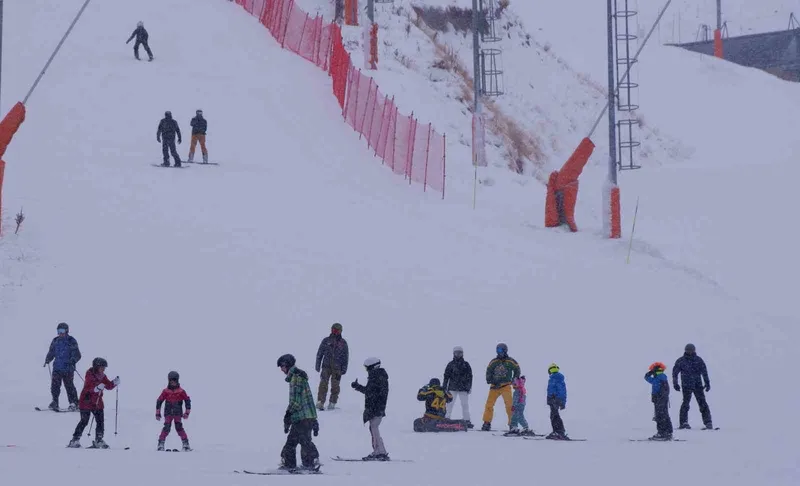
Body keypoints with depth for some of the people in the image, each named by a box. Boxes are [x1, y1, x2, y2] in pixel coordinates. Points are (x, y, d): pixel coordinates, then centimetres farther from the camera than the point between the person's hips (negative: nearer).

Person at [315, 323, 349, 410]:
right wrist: (318, 365, 5)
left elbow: (346, 357, 9)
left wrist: (344, 368, 3)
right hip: (326, 366, -1)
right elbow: (320, 353, 9)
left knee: (335, 386, 2)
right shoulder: (326, 341, 4)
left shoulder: (343, 343, 6)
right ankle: (320, 402, -11)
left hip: (337, 368, 1)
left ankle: (332, 403, 10)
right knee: (323, 384, -10)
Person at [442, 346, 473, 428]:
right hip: (452, 388, 0)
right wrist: (444, 387, 4)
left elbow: (469, 376, 9)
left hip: (463, 388, 0)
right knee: (449, 404, -2)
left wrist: (469, 387, 2)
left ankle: (466, 420, 3)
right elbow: (446, 376, 8)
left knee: (465, 405, -1)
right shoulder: (450, 364, 7)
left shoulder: (466, 364, 8)